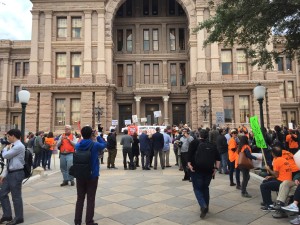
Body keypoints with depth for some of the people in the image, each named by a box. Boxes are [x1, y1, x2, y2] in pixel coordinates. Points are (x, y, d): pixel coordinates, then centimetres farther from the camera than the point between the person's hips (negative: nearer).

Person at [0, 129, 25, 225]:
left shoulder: (19, 146, -19)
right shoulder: (13, 146, 13)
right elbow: (10, 162, 16)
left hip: (16, 174, -10)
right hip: (10, 173, 10)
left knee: (16, 196, 2)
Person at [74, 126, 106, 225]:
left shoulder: (77, 145, -3)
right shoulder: (95, 145, -14)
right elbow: (104, 144, 7)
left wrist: (85, 138, 14)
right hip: (92, 176, -4)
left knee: (80, 198, 14)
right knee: (90, 199, 4)